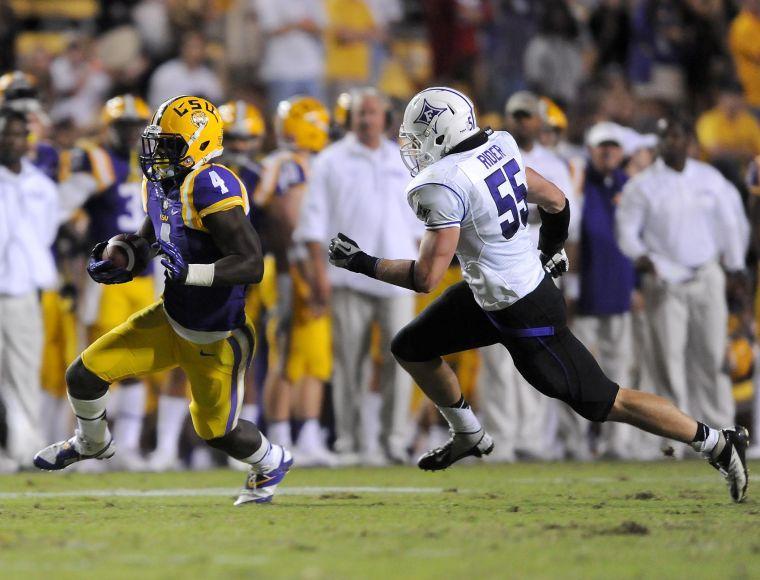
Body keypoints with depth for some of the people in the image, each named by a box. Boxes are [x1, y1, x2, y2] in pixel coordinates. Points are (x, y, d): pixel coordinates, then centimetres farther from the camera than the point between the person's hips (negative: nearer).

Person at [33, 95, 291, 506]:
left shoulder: (210, 187, -28)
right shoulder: (160, 184, -1)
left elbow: (251, 266, -32)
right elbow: (147, 241, 18)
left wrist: (189, 272, -41)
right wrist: (116, 258, -2)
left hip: (214, 339, -7)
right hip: (171, 319, 7)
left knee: (216, 431, 10)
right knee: (84, 375, 3)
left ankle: (271, 463, 41)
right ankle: (92, 443, 34)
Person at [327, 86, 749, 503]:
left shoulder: (446, 186, -26)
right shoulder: (496, 149, 0)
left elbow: (425, 277, -25)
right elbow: (556, 202, 12)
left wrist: (361, 263, -13)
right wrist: (550, 250, 30)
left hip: (524, 313, -9)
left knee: (602, 402, 2)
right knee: (410, 349, 15)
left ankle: (717, 443, 10)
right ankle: (470, 438, 34)